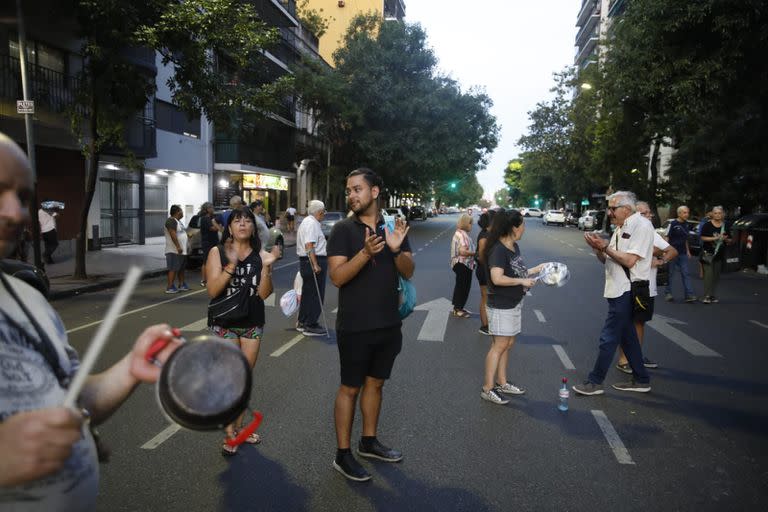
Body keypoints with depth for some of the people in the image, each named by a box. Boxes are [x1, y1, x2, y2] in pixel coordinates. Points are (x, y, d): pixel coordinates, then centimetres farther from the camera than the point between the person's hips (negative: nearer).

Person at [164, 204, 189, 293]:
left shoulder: (179, 221, 18)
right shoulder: (171, 220, -15)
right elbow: (173, 234, -24)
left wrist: (187, 245, 21)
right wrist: (178, 247, -27)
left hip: (182, 251, 10)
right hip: (174, 251, -10)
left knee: (181, 268, 15)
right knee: (173, 269, -9)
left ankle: (182, 285, 23)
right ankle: (170, 287, -7)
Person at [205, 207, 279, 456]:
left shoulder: (261, 255, 0)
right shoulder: (218, 252, -5)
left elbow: (264, 294, -6)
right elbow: (212, 290, -14)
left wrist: (267, 267, -20)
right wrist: (231, 264, -25)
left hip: (253, 323, 3)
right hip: (225, 323, -3)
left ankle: (238, 426, 26)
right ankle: (229, 434, 9)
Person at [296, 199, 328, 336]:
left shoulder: (306, 221, 19)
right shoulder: (312, 223, -15)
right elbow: (309, 246, -25)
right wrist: (315, 265, -28)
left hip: (305, 261, 11)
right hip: (314, 260, -11)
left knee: (307, 293, 17)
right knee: (316, 295, -4)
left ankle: (302, 323, 27)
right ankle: (311, 326, 1)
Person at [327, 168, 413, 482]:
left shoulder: (394, 227, 4)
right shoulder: (343, 230, -9)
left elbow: (408, 272, -1)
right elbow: (336, 277, -17)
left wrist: (396, 249, -21)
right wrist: (366, 252, -32)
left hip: (388, 324, 5)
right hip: (355, 327, -5)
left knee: (375, 383, 18)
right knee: (350, 388, 5)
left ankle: (369, 441, 34)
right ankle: (343, 454, 18)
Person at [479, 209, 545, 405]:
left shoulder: (514, 247, 8)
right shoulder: (498, 250, -21)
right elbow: (497, 278, -30)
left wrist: (536, 269, 11)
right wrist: (522, 281, -21)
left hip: (514, 303, 9)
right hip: (501, 305, -9)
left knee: (508, 344, 15)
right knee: (499, 345, -4)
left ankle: (501, 383, 27)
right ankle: (487, 389, 5)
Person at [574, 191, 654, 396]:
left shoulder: (641, 225, -12)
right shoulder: (620, 228, 15)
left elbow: (629, 261, -21)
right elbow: (606, 260, 15)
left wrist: (605, 247, -16)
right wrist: (597, 247, -3)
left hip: (627, 291, -9)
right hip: (618, 291, 9)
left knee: (609, 337, -4)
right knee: (627, 336, 16)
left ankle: (595, 382, 5)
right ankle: (641, 380, 27)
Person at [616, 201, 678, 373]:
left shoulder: (652, 234, 14)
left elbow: (673, 251, 12)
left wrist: (661, 261, -7)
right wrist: (660, 251, -3)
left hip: (648, 288, 8)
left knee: (640, 322, 16)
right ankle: (622, 360, 5)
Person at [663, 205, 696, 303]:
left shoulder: (686, 224, 10)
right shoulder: (672, 224, -9)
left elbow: (685, 239, 19)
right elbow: (666, 238, -9)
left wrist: (688, 250, 17)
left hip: (683, 253, 5)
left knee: (686, 274, 0)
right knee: (670, 274, 4)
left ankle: (689, 295, -2)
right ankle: (668, 293, 13)